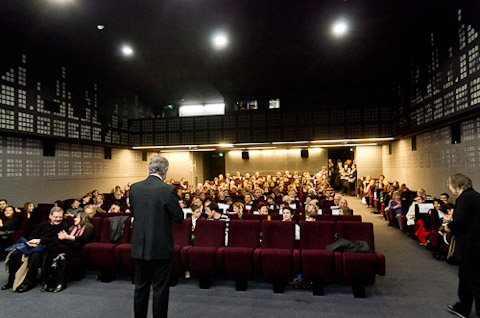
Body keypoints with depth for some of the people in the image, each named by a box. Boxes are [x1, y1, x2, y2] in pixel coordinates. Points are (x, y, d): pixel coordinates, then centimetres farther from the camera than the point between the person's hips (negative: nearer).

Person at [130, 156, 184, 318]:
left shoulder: (134, 188, -2)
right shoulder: (168, 190, -17)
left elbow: (133, 212, 11)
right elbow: (179, 217, -11)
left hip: (140, 247, 5)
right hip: (160, 247, -4)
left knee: (141, 287, 18)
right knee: (160, 288, 9)